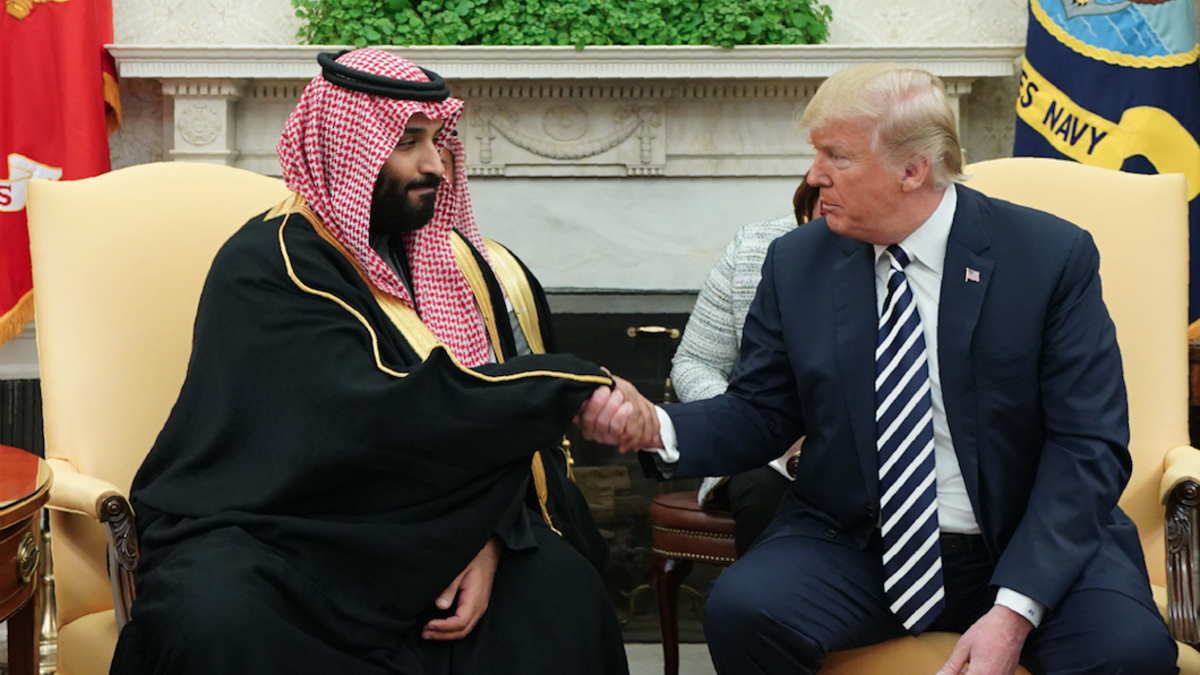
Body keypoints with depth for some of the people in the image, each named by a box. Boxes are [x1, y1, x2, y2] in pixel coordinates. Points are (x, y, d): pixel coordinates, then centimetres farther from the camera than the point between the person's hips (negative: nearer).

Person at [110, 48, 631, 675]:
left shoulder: (458, 263, 6)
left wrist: (490, 543, -14)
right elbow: (374, 415, -28)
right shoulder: (270, 266, -15)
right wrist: (576, 387, -27)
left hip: (410, 531, 5)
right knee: (214, 624, -36)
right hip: (264, 531, -5)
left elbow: (501, 419, 5)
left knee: (561, 586, -20)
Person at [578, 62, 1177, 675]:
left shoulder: (1052, 256, -6)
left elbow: (1088, 445, -9)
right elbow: (761, 415, 9)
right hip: (852, 548, 3)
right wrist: (660, 430, -14)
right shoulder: (796, 263, 3)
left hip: (1026, 544, -2)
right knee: (739, 609, -26)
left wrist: (1015, 609, -20)